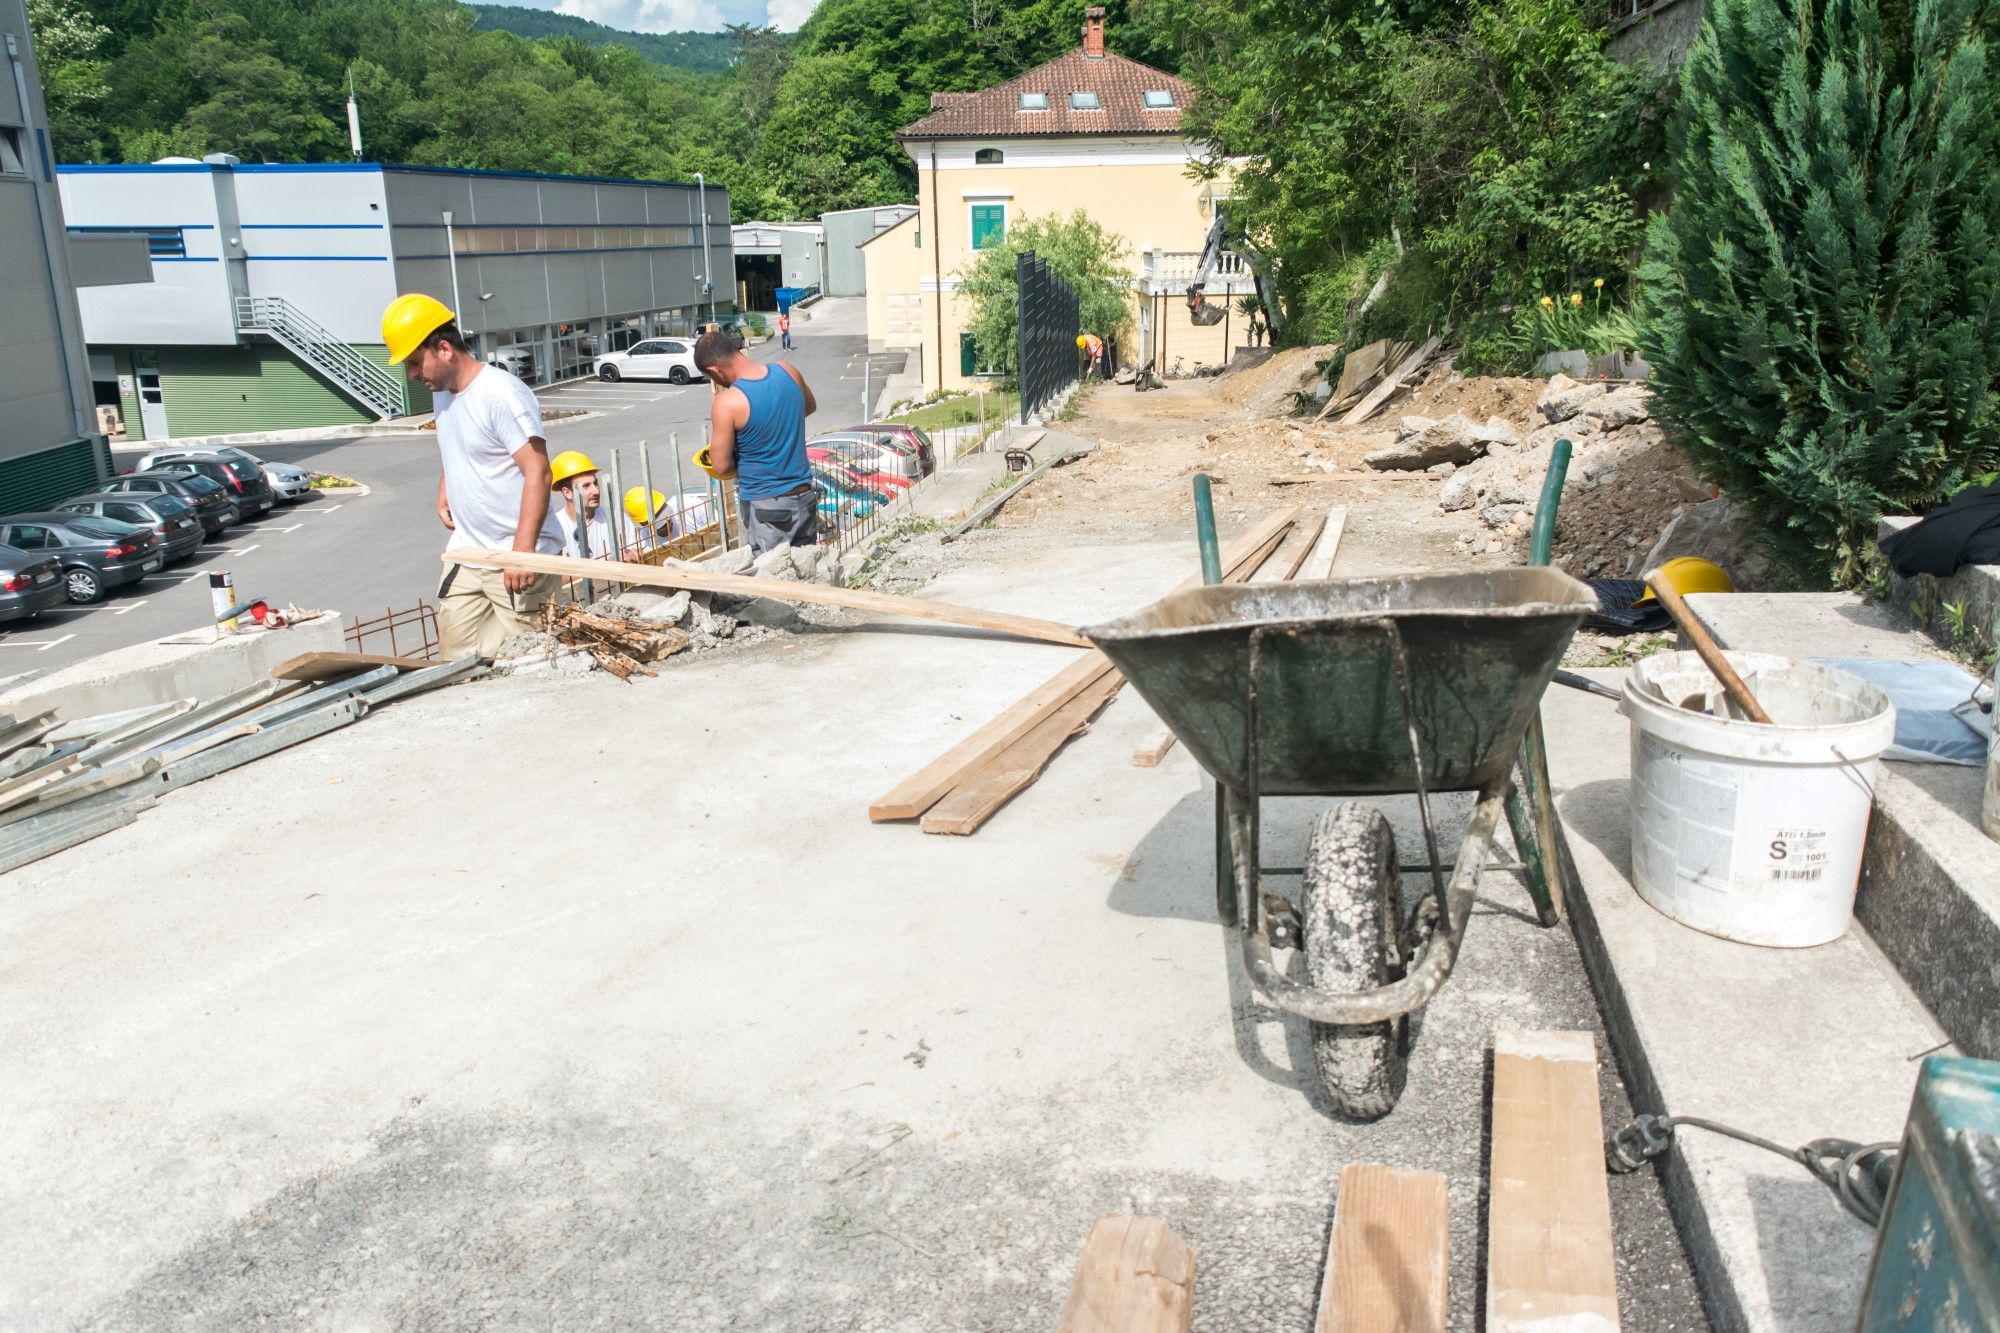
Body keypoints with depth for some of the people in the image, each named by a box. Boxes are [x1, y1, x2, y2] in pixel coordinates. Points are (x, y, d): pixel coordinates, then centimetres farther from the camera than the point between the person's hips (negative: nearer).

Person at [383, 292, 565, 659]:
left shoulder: (502, 394, -16)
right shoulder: (441, 394, 12)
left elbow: (537, 473, -22)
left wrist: (522, 551, -26)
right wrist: (443, 496, 16)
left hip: (516, 562, -8)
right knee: (457, 658, 7)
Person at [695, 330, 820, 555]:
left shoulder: (727, 403, -19)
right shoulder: (788, 371, -3)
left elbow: (721, 466, -12)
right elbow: (810, 407, 19)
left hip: (764, 506, -6)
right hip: (804, 495, 6)